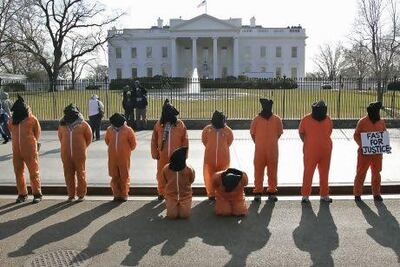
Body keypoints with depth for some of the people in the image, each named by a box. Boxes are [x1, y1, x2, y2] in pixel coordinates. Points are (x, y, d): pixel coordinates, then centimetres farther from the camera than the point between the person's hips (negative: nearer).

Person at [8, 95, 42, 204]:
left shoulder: (32, 119, -8)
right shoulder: (12, 120, 5)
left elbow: (37, 133, 4)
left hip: (30, 150, -5)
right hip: (17, 150, 5)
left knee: (34, 172, 1)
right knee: (18, 172, 10)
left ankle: (37, 194, 9)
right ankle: (22, 194, 22)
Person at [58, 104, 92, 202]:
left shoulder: (83, 124, -2)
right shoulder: (62, 125, 7)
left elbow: (89, 138, 6)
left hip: (79, 154, -3)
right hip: (66, 155, 3)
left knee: (80, 174, 3)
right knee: (68, 175, 7)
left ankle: (81, 194, 13)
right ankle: (71, 194, 18)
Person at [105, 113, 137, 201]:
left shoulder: (128, 130, -4)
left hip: (124, 158, -2)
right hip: (112, 158, 2)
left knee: (124, 176, 5)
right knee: (114, 176, 8)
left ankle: (124, 194, 11)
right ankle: (116, 194, 17)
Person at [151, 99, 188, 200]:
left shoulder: (180, 124, -5)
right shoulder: (159, 124, -2)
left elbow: (185, 140, -1)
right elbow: (154, 140, 4)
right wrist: (155, 153, 2)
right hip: (162, 155, 2)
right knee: (161, 174, 12)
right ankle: (161, 192, 30)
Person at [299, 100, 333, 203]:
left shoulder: (328, 119, 5)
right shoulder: (306, 119, -5)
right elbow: (301, 132, 6)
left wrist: (324, 143, 8)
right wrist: (307, 143, 1)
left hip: (326, 151, 4)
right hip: (311, 151, -3)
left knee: (324, 174, 11)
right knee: (308, 173, -2)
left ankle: (324, 195, 22)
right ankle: (305, 195, 7)